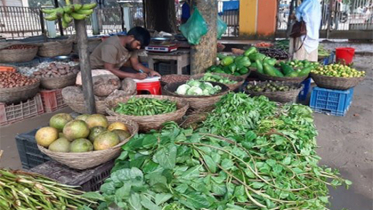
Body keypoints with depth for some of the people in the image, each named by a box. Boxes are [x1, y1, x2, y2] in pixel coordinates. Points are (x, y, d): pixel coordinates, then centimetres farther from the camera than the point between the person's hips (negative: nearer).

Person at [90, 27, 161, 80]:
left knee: (139, 74, -9)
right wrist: (134, 76, -41)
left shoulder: (131, 45, -8)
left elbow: (135, 64, -2)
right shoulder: (111, 46, -32)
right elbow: (109, 70, -36)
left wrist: (150, 71, -20)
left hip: (114, 69, 8)